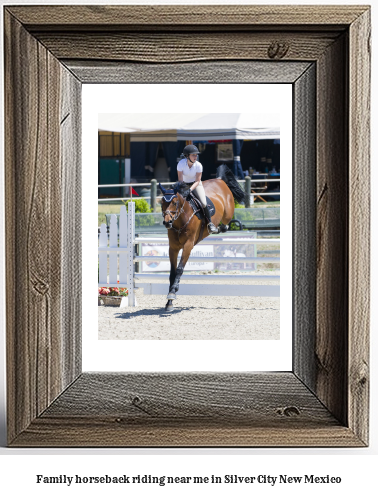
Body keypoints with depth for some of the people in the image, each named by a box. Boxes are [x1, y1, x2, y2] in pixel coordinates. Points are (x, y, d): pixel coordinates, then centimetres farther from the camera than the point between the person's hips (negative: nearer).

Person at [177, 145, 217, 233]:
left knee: (203, 203, -21)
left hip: (196, 184, -1)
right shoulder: (181, 163, -22)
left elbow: (197, 181, -18)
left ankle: (210, 223, -8)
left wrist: (190, 189, -33)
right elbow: (180, 180, -18)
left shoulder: (198, 165, -21)